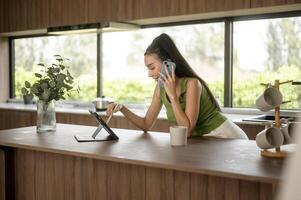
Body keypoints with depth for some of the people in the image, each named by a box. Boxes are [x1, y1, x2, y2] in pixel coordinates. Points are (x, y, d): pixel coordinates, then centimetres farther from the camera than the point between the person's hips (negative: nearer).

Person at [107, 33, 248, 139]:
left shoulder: (191, 83, -22)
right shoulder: (160, 88, -3)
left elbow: (187, 130, -26)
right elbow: (146, 125, 1)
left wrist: (172, 95, -28)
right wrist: (122, 109, -11)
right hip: (202, 141, 6)